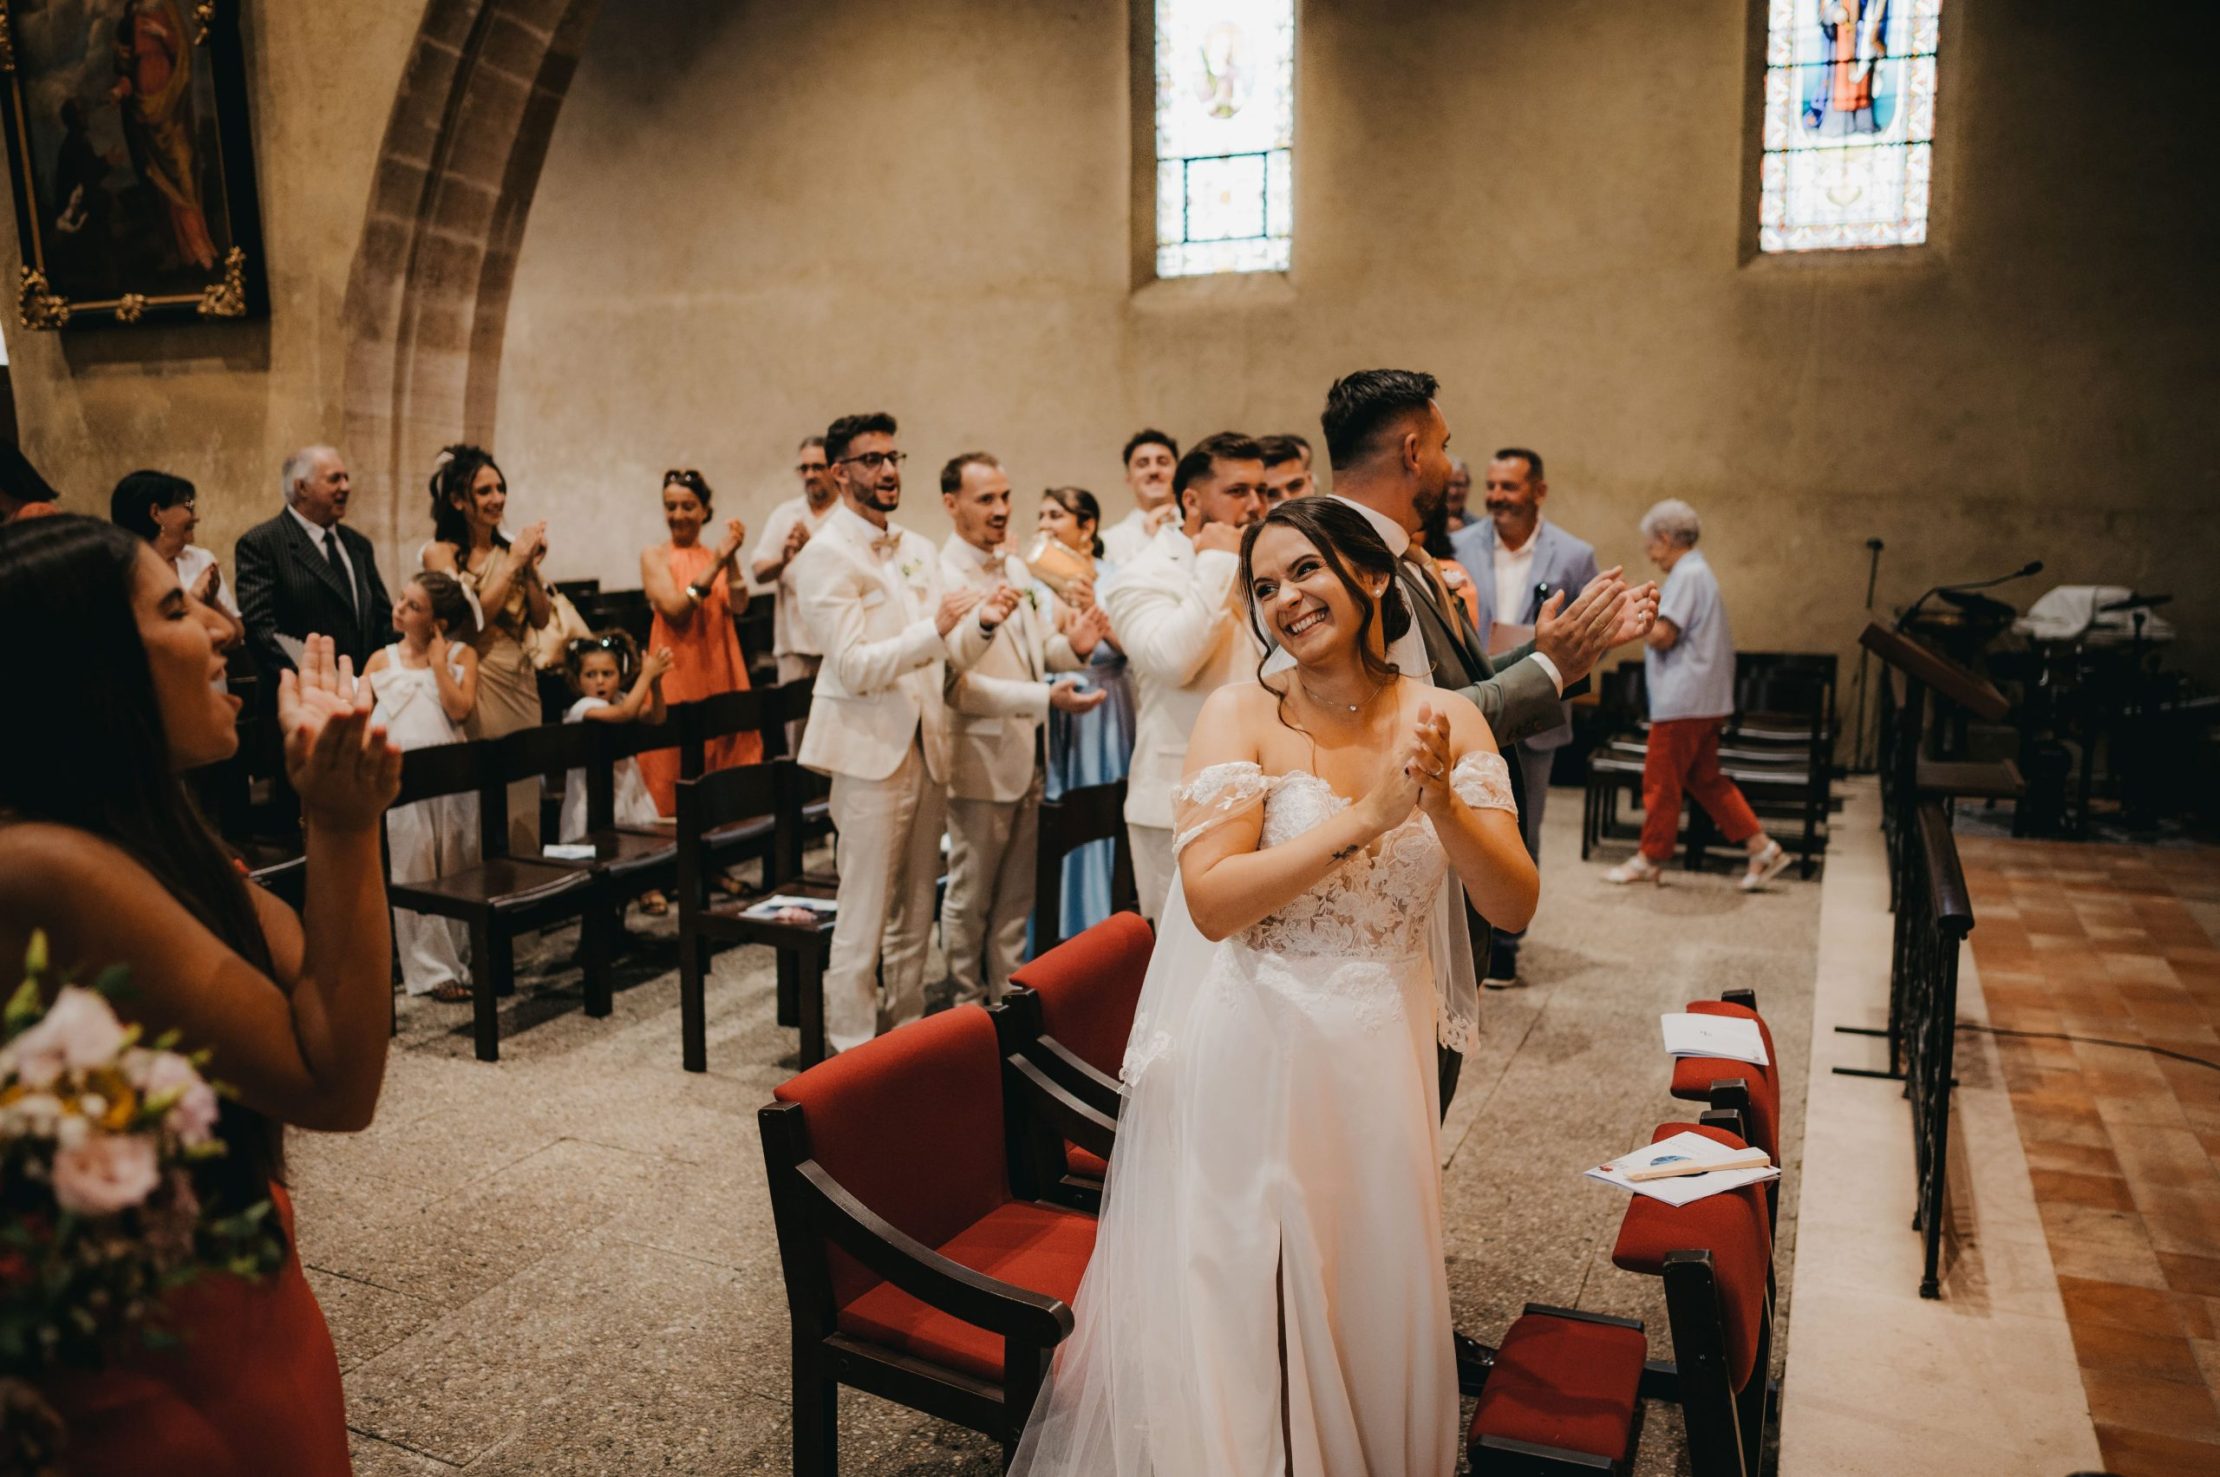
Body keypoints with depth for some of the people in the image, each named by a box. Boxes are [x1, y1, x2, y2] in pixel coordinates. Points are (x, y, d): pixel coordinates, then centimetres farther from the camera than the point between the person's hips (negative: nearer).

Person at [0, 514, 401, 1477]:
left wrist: (337, 807, -7)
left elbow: (314, 980, 1)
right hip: (165, 1377, -9)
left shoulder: (143, 837, 0)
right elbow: (337, 1084, -25)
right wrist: (343, 824, -27)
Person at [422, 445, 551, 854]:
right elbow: (474, 618, -14)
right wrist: (512, 564, -13)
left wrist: (531, 567, -7)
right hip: (476, 679, -5)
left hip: (520, 682, 5)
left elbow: (542, 619, 6)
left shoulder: (510, 549, 9)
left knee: (525, 793, 7)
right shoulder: (440, 552, -4)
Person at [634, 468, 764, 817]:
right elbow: (675, 609, -13)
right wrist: (716, 563, -17)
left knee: (726, 744, 3)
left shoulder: (718, 554, 10)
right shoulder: (655, 556, 2)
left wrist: (732, 560, -18)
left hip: (719, 666, 3)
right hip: (676, 668, -3)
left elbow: (738, 606, -5)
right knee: (677, 758, -3)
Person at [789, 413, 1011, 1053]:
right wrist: (935, 628, -26)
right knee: (864, 919, -1)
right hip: (870, 752, -7)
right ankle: (854, 1052, 10)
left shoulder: (920, 550, 14)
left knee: (915, 913, 14)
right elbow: (854, 667, -17)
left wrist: (983, 622, -8)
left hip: (927, 749, 7)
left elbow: (949, 656, 11)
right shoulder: (824, 556, -8)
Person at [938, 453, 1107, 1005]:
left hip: (1026, 757, 8)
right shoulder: (943, 578, -16)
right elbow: (958, 685, -23)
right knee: (971, 898, 8)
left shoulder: (1016, 569, 10)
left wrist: (1072, 645, -5)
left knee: (1016, 896, 17)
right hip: (981, 759, -8)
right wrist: (1046, 699, -29)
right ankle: (967, 1007, 23)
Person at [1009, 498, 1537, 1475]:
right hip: (1248, 1061, -3)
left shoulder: (1448, 721, -1)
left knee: (1371, 1313, 18)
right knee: (1232, 1321, 10)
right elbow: (1212, 901, -20)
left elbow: (1514, 906, -5)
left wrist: (1442, 802, -21)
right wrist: (1363, 817, -24)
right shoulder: (1241, 715, -9)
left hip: (1380, 1061, 3)